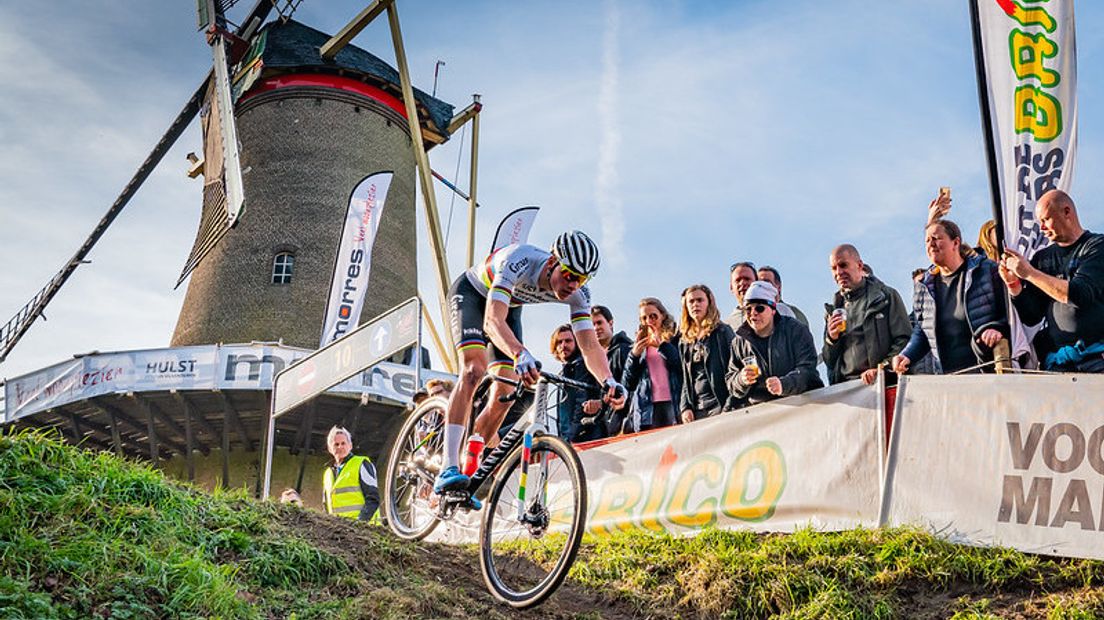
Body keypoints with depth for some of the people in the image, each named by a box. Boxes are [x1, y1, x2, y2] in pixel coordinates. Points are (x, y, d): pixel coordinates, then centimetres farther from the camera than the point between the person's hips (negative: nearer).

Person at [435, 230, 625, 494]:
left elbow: (590, 346, -26)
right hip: (470, 293, -5)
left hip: (509, 307, 5)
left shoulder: (578, 293, -24)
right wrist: (521, 354, -70)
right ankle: (449, 469, -34)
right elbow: (492, 321, -51)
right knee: (474, 368, -29)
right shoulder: (518, 262, -41)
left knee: (505, 394, -7)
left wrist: (609, 382, -46)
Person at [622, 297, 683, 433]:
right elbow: (627, 384, 14)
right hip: (644, 410, 2)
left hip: (671, 405, -2)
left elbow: (684, 367, -6)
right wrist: (634, 356, 0)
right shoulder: (639, 344, 20)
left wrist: (662, 346, -15)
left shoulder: (675, 340, 12)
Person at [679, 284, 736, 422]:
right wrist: (685, 407, 4)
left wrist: (729, 406, -14)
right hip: (696, 409, 5)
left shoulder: (723, 332, 1)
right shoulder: (684, 341, 17)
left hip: (719, 405, -5)